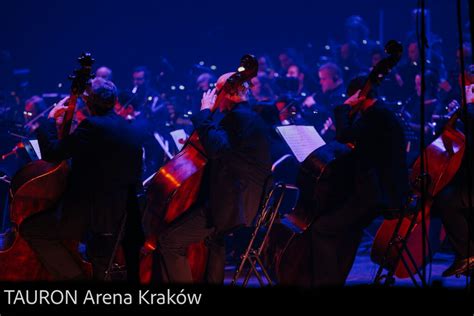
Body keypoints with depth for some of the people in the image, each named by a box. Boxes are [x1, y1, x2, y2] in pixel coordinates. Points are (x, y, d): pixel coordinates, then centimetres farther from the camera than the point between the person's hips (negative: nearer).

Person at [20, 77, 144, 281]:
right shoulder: (131, 131, 9)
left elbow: (51, 153, -16)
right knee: (102, 274, 23)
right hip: (121, 219, 8)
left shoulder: (93, 126, -17)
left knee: (30, 228, 1)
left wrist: (50, 118, -2)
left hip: (91, 216, -8)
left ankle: (74, 276, -2)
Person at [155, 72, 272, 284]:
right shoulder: (245, 115, 16)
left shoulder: (239, 117, -17)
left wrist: (205, 111, -20)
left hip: (231, 206, -12)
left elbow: (215, 148, -31)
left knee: (169, 241, -16)